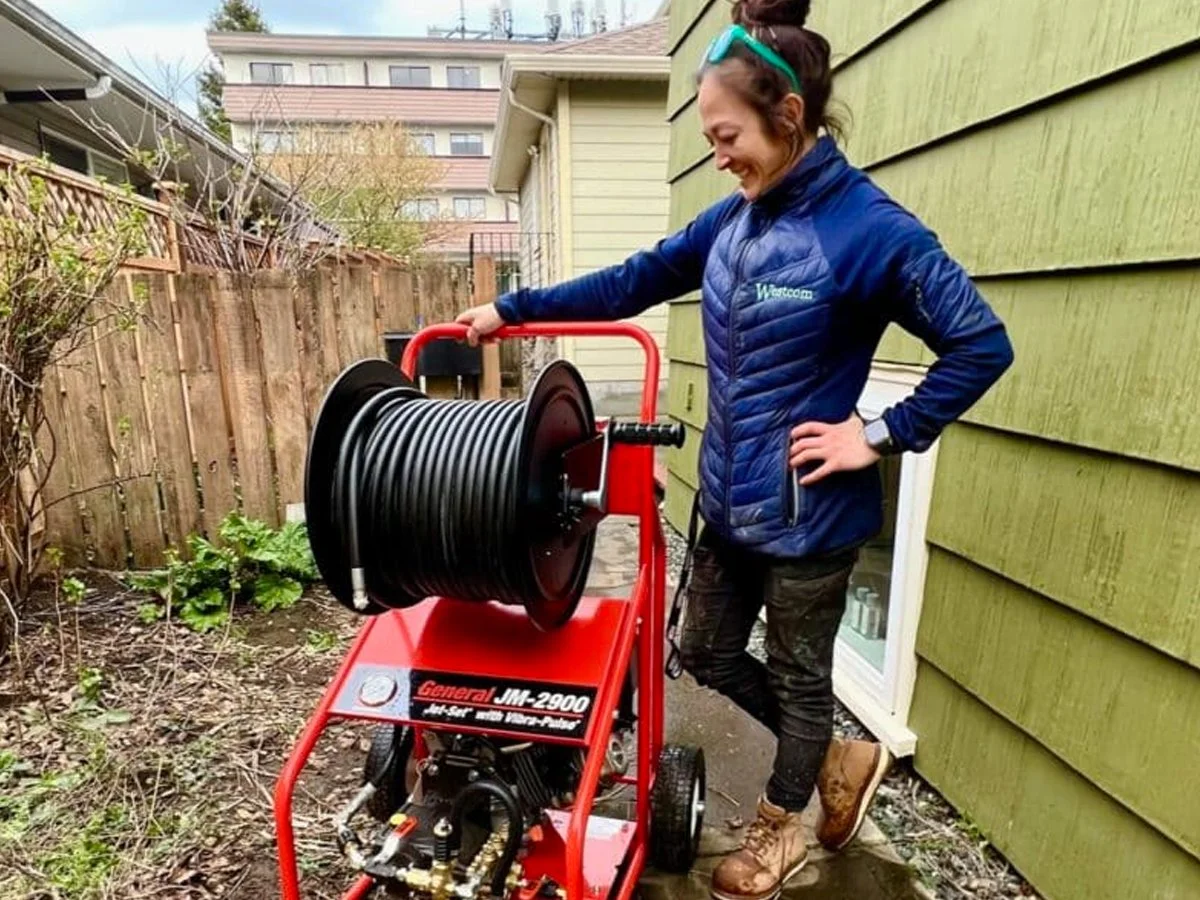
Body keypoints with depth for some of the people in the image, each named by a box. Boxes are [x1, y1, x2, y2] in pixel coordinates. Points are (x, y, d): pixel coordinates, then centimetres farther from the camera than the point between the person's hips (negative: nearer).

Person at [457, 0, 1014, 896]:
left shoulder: (870, 228, -16)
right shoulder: (733, 218, 3)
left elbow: (982, 344, -13)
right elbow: (629, 284, 7)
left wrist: (884, 435, -16)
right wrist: (512, 309, 4)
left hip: (808, 512, -7)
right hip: (730, 497, 7)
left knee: (798, 673, 15)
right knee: (708, 652, 19)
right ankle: (841, 760, 44)